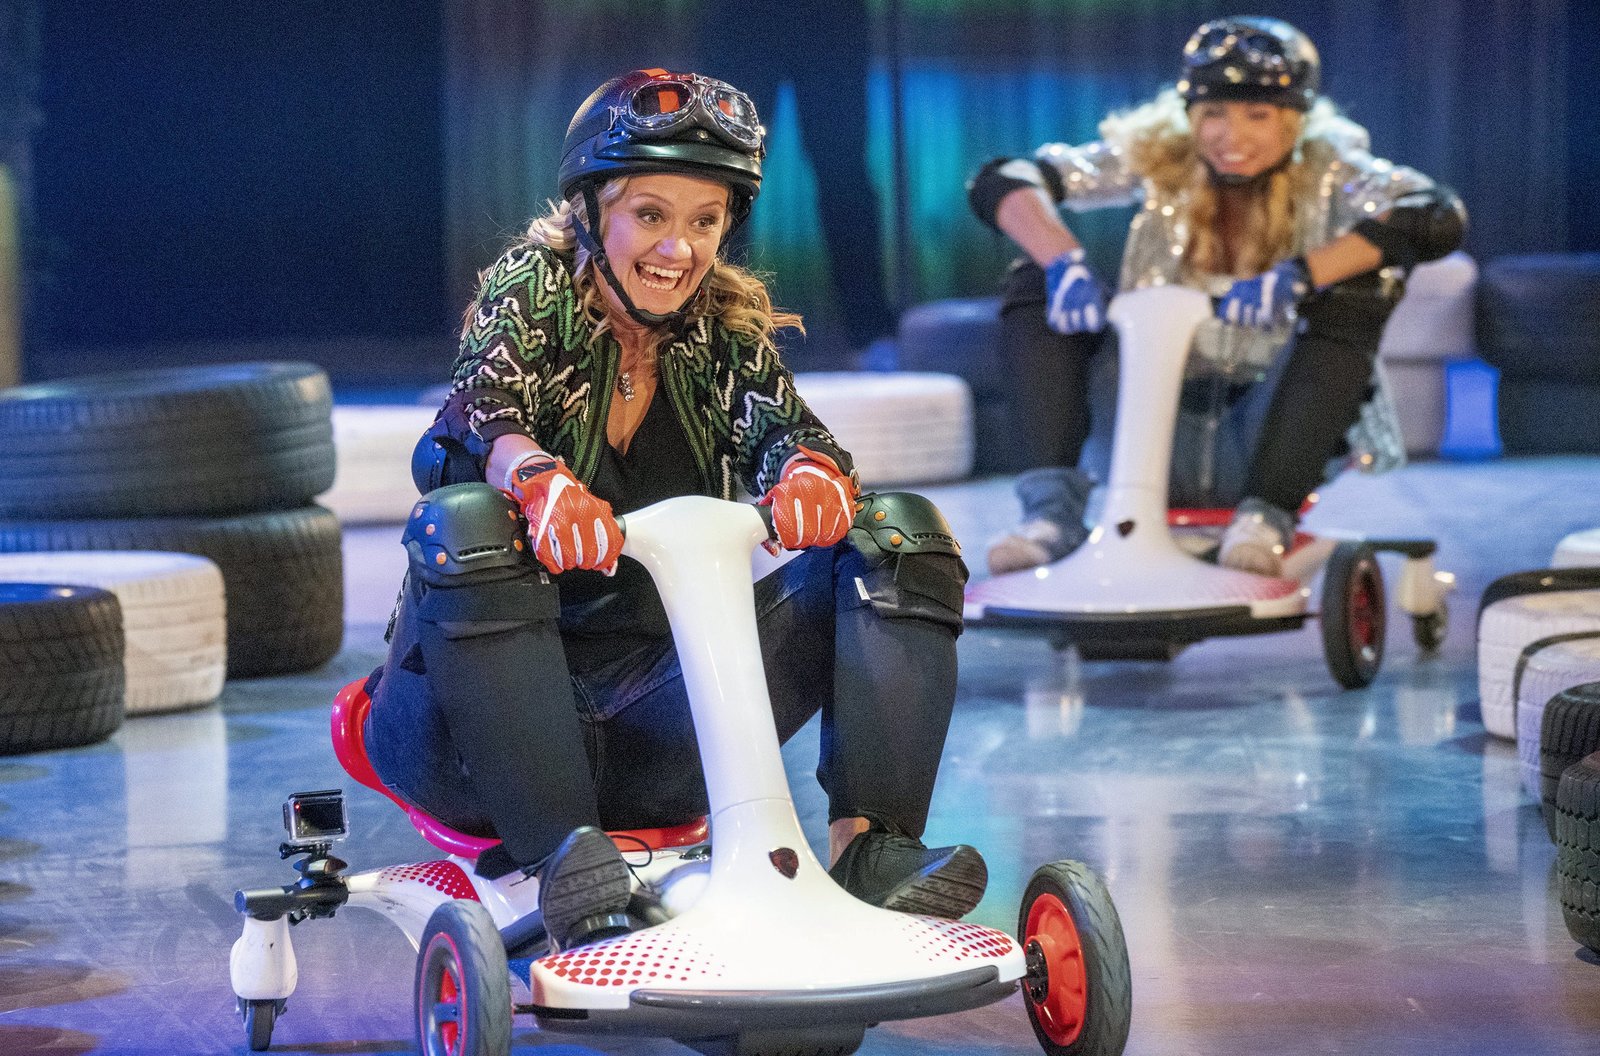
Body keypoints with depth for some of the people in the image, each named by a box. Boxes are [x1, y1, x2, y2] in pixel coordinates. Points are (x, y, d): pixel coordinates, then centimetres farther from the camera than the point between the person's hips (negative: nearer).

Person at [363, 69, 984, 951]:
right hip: (497, 731, -4)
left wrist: (811, 472, -33)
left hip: (656, 729, 4)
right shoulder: (530, 293, -1)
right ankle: (562, 855, -41)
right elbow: (482, 412, -21)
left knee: (901, 536, -9)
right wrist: (537, 479, -45)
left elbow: (779, 426, -8)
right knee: (466, 525, -35)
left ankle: (868, 843, -25)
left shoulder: (725, 333, 11)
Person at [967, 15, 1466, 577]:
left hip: (1278, 394, -2)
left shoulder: (1325, 168, -14)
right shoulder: (1157, 155, -8)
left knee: (1354, 291, -31)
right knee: (1032, 284, -16)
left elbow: (1438, 218, -34)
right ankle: (1054, 505, -26)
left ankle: (1266, 514, -33)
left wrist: (1296, 274, -46)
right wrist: (1065, 261, -37)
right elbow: (997, 182, -16)